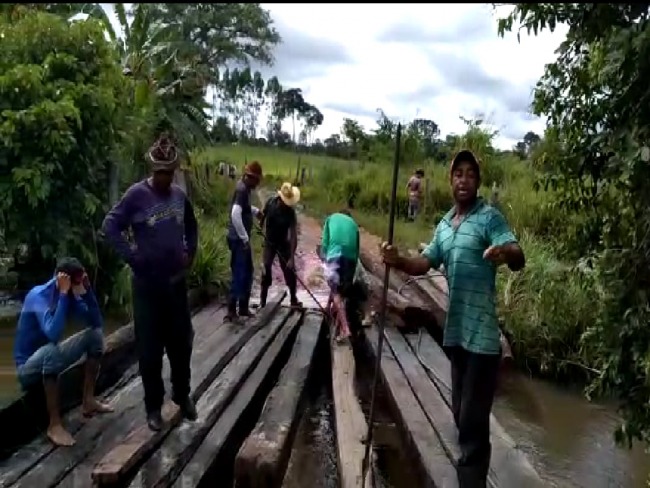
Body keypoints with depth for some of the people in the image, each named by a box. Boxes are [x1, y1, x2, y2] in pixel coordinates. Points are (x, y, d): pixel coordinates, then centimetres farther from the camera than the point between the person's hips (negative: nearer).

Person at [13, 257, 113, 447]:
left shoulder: (71, 296, -4)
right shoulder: (38, 296, -25)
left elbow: (96, 323, -11)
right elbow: (53, 334, -40)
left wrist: (86, 289, -19)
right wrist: (63, 293, -37)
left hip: (49, 359, 8)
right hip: (28, 367, -7)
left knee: (95, 334, -2)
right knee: (52, 350, -38)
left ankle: (88, 401, 3)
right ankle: (54, 424, -27)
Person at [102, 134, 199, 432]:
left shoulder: (179, 195, 5)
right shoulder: (137, 194, -11)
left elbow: (191, 227, 21)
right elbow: (110, 226, -11)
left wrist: (190, 253, 10)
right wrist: (131, 256, -16)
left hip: (176, 281, 5)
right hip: (147, 283, -4)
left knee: (181, 342, 14)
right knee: (149, 347, 5)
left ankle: (183, 396, 32)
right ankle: (153, 406, 20)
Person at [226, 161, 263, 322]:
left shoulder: (244, 187, 11)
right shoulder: (242, 189, -19)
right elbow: (235, 214, -30)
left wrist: (256, 211, 17)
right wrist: (244, 238, -25)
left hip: (242, 238, 10)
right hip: (239, 239, -10)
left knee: (247, 273, 16)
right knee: (239, 275, -5)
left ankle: (243, 307, 25)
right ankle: (231, 311, 2)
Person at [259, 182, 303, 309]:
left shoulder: (291, 213, -25)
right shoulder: (271, 202, -19)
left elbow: (294, 236, -28)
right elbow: (262, 216, 3)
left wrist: (292, 258, -33)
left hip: (283, 243, -1)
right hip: (269, 242, 1)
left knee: (289, 271, -3)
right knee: (266, 269, -9)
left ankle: (294, 300, 12)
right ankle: (262, 301, -1)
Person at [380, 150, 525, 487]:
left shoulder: (490, 217, -10)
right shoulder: (444, 225, 13)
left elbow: (518, 259, -22)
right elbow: (426, 262, 14)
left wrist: (507, 252, -46)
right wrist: (398, 261, -6)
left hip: (481, 333, -8)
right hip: (454, 330, 8)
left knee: (473, 420, -4)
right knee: (461, 414, 20)